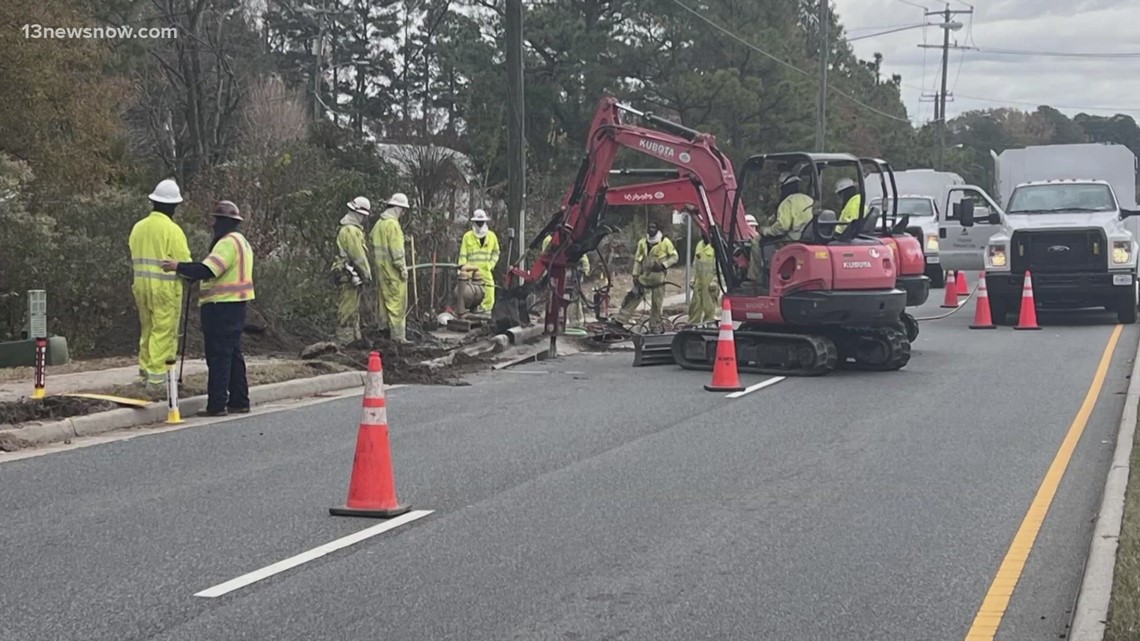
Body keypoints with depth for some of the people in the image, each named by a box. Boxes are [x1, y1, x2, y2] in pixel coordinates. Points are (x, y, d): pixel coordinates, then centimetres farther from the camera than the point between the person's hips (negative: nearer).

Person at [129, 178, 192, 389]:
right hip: (165, 287, -7)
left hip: (141, 284, 7)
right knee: (164, 332, -2)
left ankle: (144, 372, 23)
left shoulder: (138, 227, 8)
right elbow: (185, 262, -13)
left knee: (147, 330, 18)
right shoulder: (172, 230, -13)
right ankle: (157, 376, -4)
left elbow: (132, 258, 13)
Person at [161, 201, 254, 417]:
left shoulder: (228, 243, -15)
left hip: (221, 307, -10)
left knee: (218, 356, -7)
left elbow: (207, 271, -24)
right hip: (235, 304, 10)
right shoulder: (241, 242, 19)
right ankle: (239, 401, 17)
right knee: (233, 354, 14)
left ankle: (217, 404, -5)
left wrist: (179, 267, -17)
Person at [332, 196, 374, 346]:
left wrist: (364, 273, 21)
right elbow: (358, 256, -19)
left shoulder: (350, 228, 17)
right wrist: (367, 274, -12)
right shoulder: (351, 230, -18)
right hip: (349, 274, -11)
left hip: (350, 274, 11)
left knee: (353, 307, 16)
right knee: (348, 308, -8)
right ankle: (344, 340, -5)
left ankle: (355, 337, 22)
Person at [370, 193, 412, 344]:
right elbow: (396, 249, -19)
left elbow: (374, 246, 19)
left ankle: (384, 326, 27)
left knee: (383, 297, 18)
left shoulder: (379, 224, 15)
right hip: (392, 268, -10)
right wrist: (402, 268, -16)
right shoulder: (392, 224, -16)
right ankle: (397, 335, -10)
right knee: (397, 301, -8)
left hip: (381, 266, 10)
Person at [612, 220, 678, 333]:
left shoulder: (665, 242, -6)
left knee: (656, 303, 3)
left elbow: (674, 257, -3)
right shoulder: (642, 242, 6)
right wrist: (635, 274, 5)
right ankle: (620, 320, 2)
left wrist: (663, 264, -17)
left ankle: (655, 327, 12)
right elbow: (638, 259, 12)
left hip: (658, 276, -3)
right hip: (644, 274, 3)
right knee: (633, 297, -1)